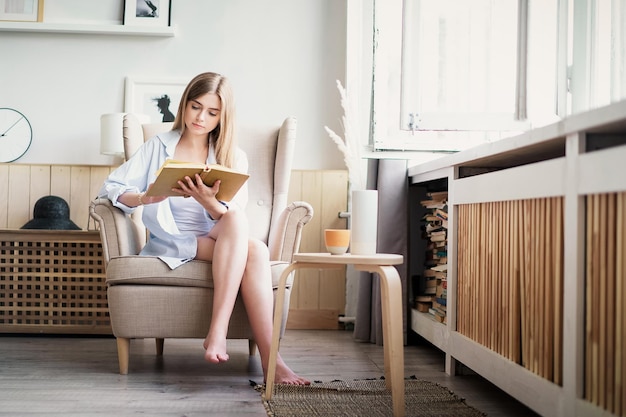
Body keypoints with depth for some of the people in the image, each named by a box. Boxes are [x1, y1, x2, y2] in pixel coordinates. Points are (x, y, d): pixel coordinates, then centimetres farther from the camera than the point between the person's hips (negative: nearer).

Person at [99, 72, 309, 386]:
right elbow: (111, 188, 1)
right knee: (252, 250, -32)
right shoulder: (157, 147, 9)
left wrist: (209, 202, -26)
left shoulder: (234, 157, 10)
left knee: (255, 250, -36)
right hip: (171, 243, -2)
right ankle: (269, 360, -41)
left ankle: (217, 332, -41)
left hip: (220, 241, 3)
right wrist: (146, 198, -21)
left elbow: (232, 219, -2)